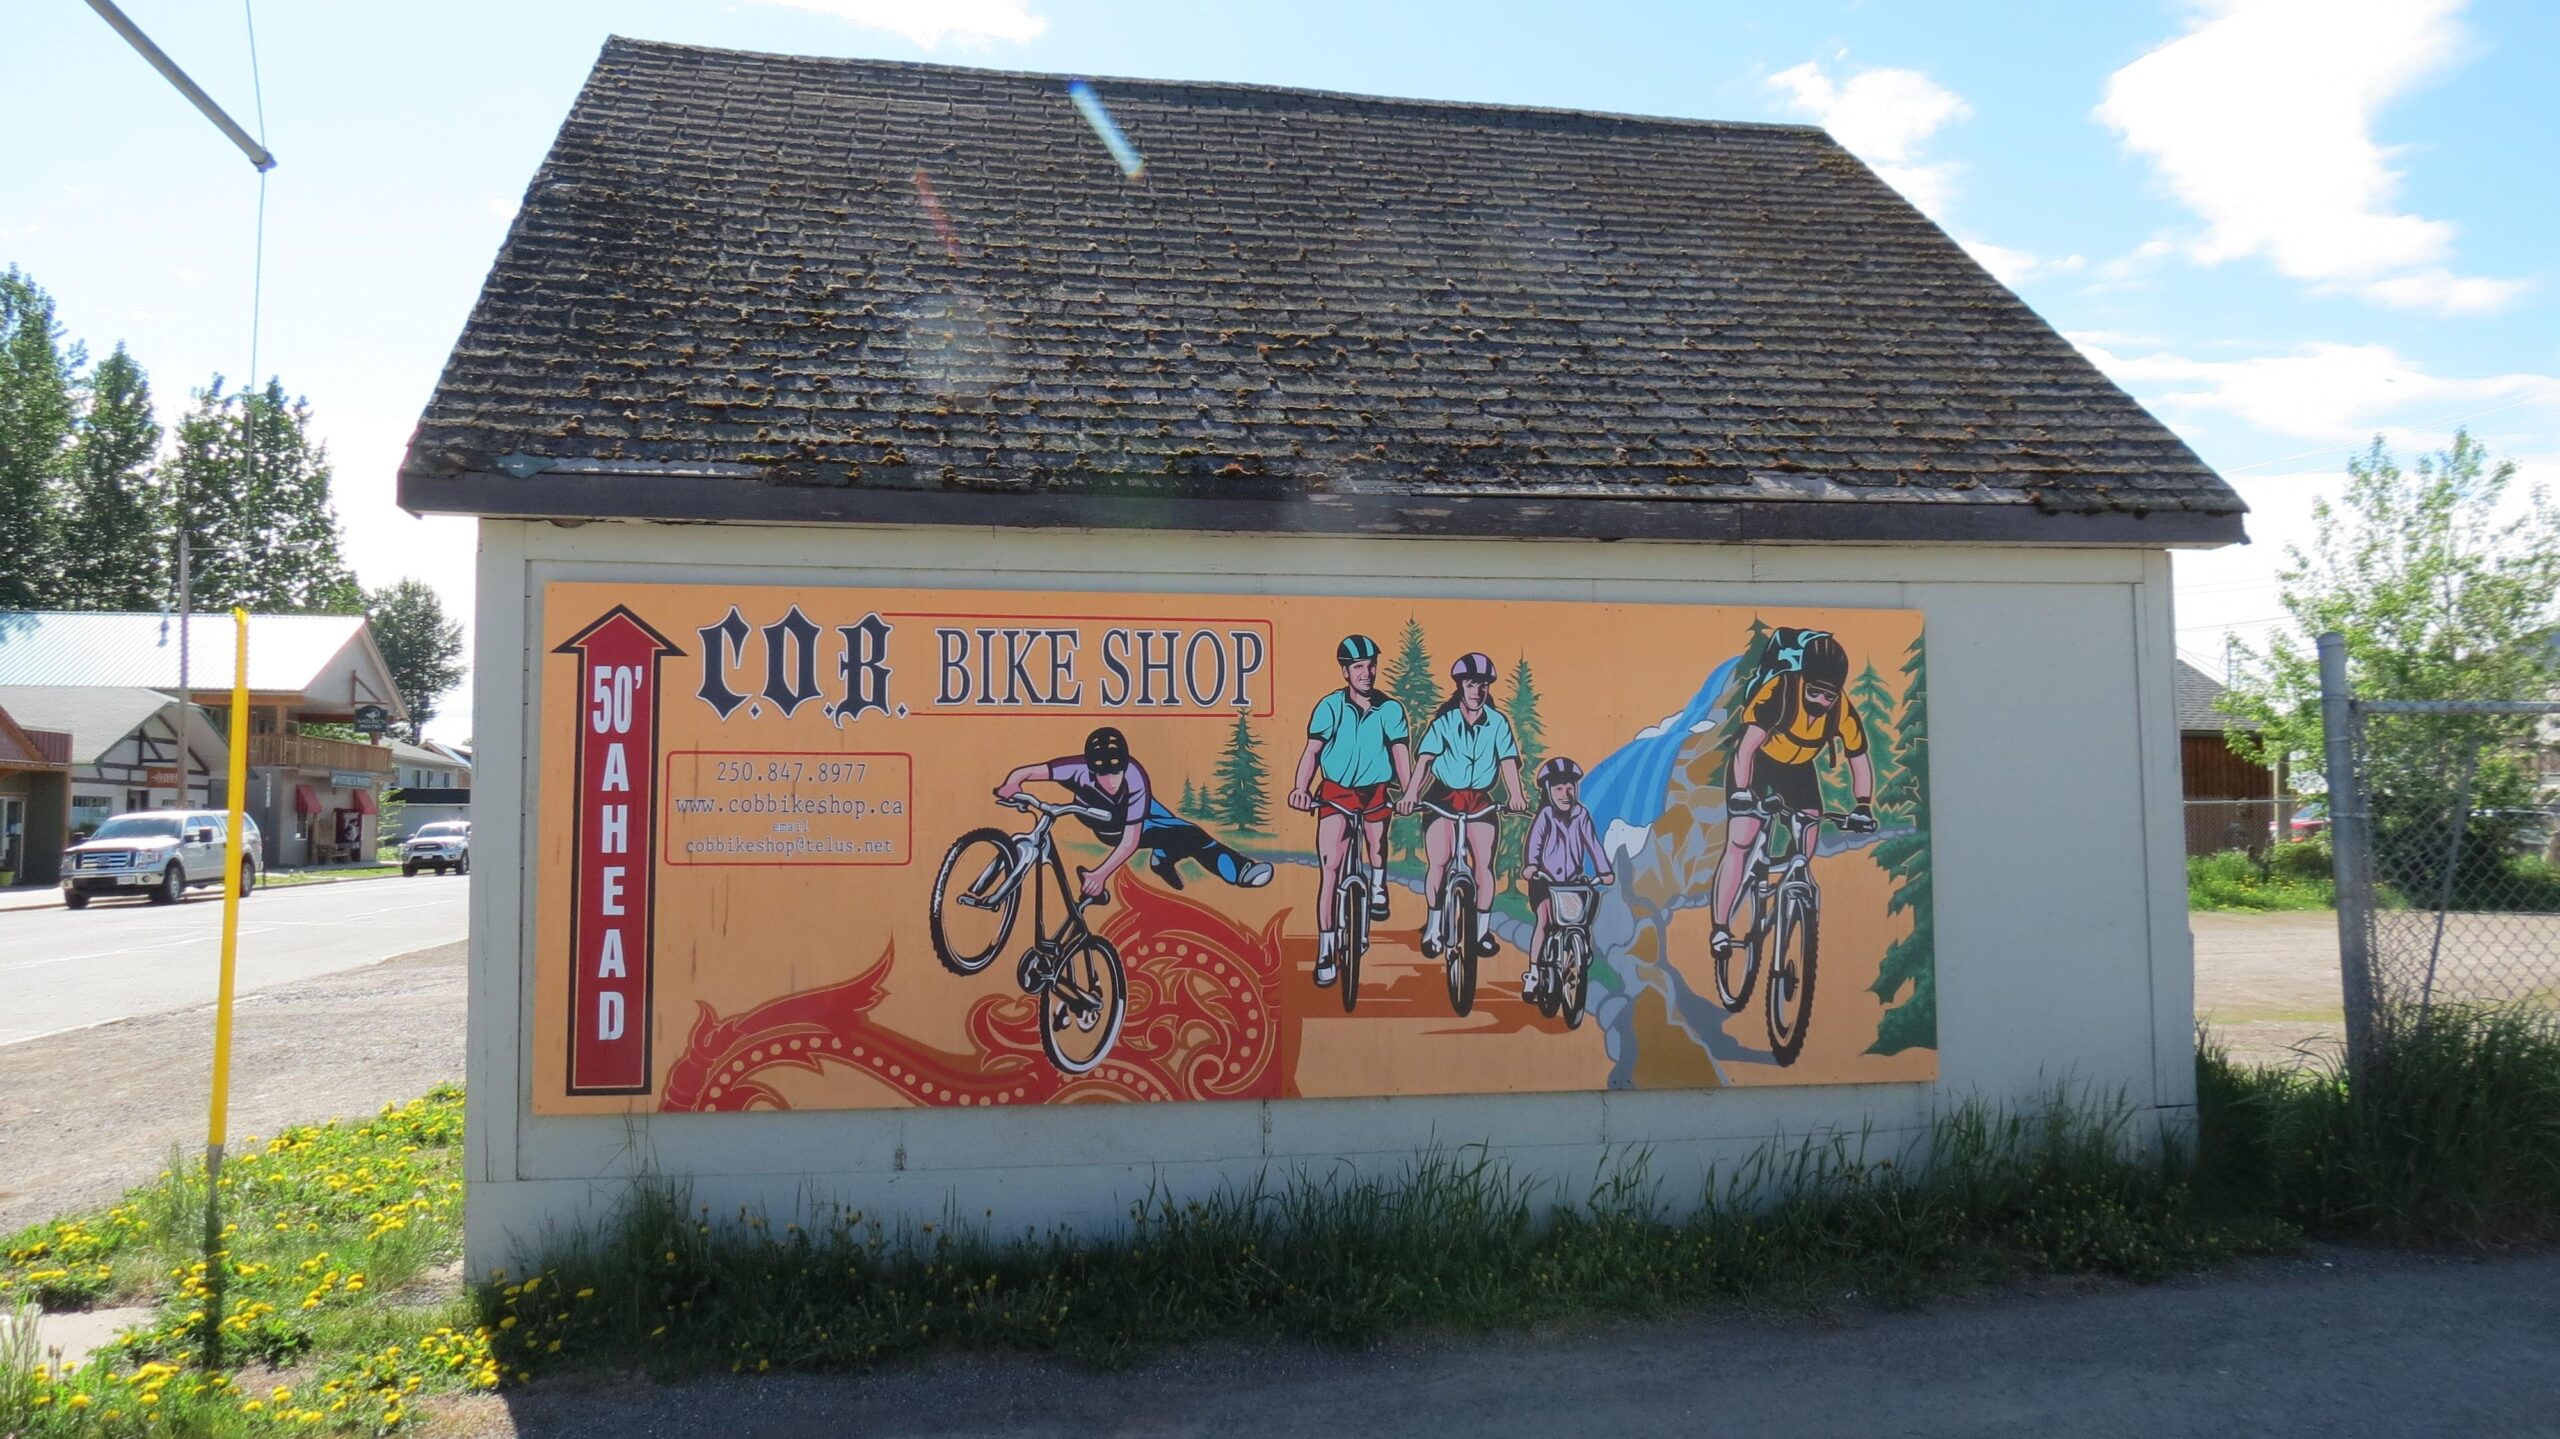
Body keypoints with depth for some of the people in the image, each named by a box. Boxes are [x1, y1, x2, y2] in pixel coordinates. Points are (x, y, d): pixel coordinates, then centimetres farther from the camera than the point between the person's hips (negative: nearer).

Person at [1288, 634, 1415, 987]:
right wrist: (1300, 788, -25)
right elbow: (1313, 749, -11)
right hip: (1335, 793, -2)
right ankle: (1326, 952, -6)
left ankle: (1378, 885, 27)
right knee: (1330, 869, -8)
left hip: (1375, 793, 2)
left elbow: (1401, 752, -9)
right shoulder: (1330, 706, -7)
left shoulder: (1390, 709, -4)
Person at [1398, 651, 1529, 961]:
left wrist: (1516, 796, -29)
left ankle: (1482, 930, 7)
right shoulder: (1444, 721, -9)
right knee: (1438, 863, -11)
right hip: (1443, 797, -1)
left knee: (1484, 864, -6)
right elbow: (1425, 759, -19)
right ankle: (1434, 924, 6)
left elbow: (1508, 761, -12)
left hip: (1480, 799, 2)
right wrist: (1410, 794, -33)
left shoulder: (1498, 723, -3)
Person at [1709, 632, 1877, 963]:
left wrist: (1863, 807, -25)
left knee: (1807, 851, -7)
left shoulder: (1843, 711, -22)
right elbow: (1746, 748, -36)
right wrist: (1741, 792, -46)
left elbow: (1860, 761, -13)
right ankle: (1720, 929, -11)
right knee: (1739, 844, -13)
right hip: (1755, 765, -4)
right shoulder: (1778, 691, -32)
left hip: (1799, 771, 4)